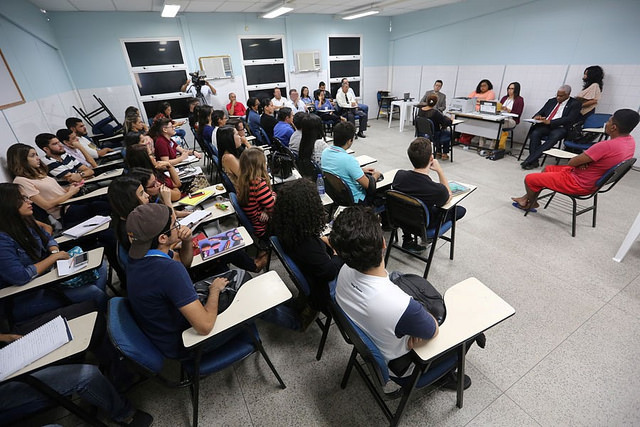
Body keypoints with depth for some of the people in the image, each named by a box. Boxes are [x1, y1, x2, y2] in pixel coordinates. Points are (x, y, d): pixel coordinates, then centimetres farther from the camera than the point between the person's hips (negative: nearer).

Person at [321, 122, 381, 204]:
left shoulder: (325, 152, -9)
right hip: (353, 199, -7)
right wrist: (376, 175, -2)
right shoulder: (348, 160, -33)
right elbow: (367, 185, -23)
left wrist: (361, 170, 15)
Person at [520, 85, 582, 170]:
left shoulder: (575, 104, 6)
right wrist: (537, 116, -5)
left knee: (553, 137, -36)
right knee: (535, 133, -30)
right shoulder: (552, 101, 22)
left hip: (560, 128, -4)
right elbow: (541, 112, 23)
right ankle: (534, 161, -32)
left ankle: (529, 160, -41)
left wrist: (550, 122, -20)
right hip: (545, 125, 4)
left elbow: (569, 119, -7)